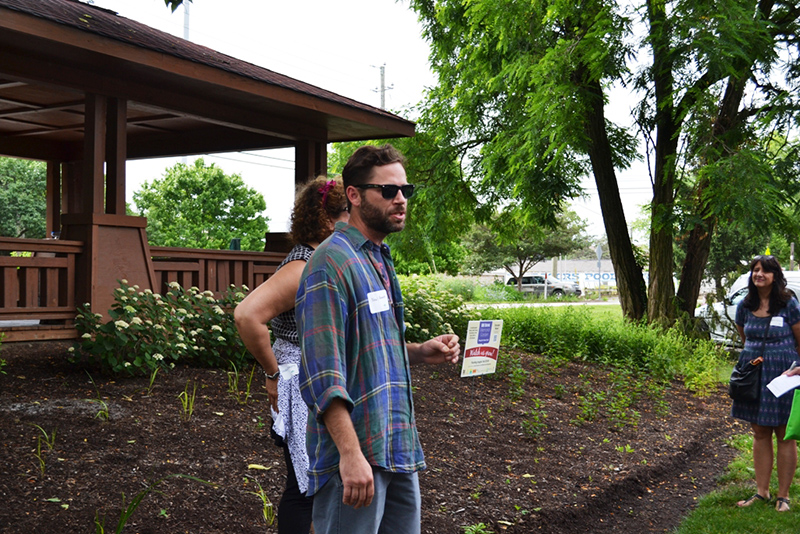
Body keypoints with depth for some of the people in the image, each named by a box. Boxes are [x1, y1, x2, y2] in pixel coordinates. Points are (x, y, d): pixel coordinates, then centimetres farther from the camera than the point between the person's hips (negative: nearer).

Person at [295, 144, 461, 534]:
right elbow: (324, 372, -20)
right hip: (356, 455, -9)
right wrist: (350, 453, -25)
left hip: (398, 447, 9)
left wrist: (420, 352, 6)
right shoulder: (332, 262, -14)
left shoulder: (379, 260, 15)